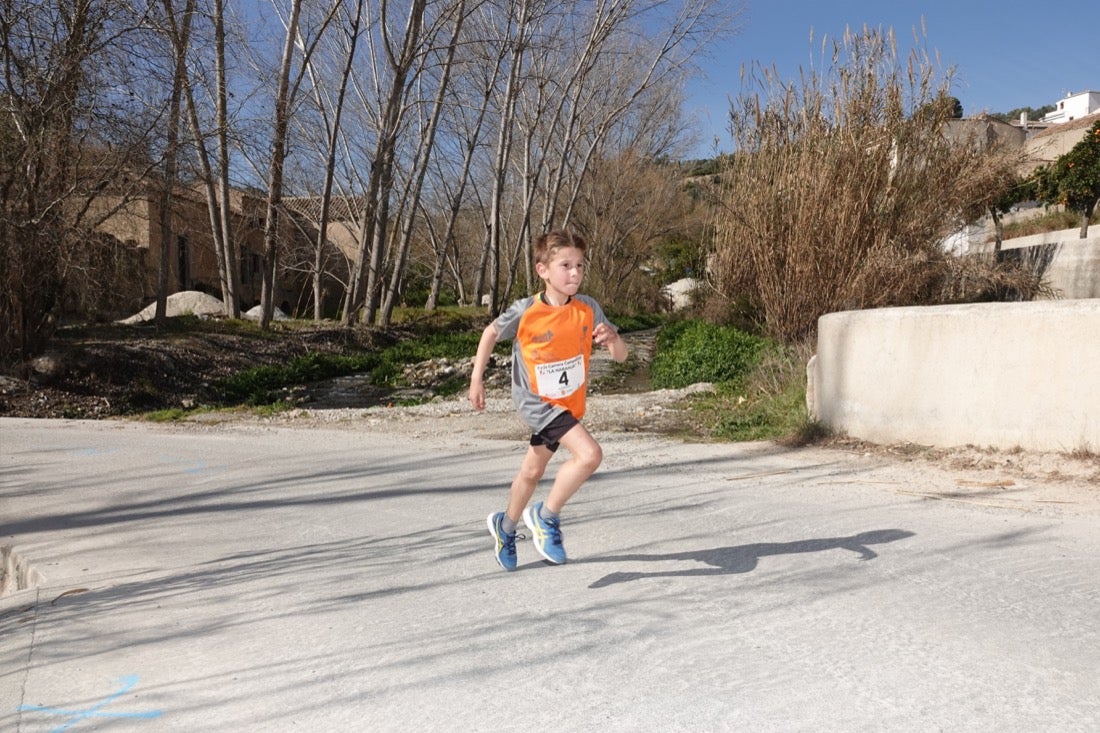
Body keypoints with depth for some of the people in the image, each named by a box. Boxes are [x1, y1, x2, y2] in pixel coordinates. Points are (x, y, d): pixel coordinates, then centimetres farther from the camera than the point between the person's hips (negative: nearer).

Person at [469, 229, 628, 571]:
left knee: (533, 469, 22)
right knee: (590, 453, -24)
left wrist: (612, 339, -33)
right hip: (536, 400, -5)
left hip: (570, 402, 5)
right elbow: (491, 333, -2)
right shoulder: (525, 312, -21)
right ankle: (546, 516, -3)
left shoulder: (588, 309, -13)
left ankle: (505, 526, 46)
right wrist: (477, 378, -3)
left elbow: (621, 356, -11)